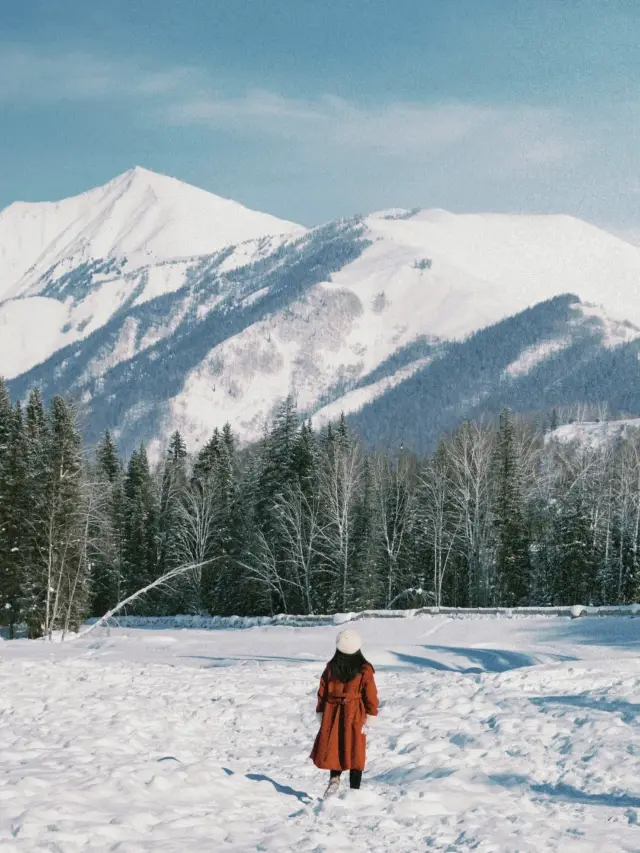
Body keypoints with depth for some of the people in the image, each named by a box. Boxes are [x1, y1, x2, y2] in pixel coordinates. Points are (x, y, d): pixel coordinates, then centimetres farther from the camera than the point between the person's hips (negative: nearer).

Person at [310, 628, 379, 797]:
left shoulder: (331, 668, -5)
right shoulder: (365, 670, -10)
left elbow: (322, 693, 1)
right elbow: (371, 697, -7)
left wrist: (320, 715, 9)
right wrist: (369, 720, 1)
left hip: (332, 715, 1)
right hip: (355, 717, -1)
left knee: (333, 747, 15)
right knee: (355, 752, 7)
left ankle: (334, 777, -8)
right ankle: (354, 789, 8)